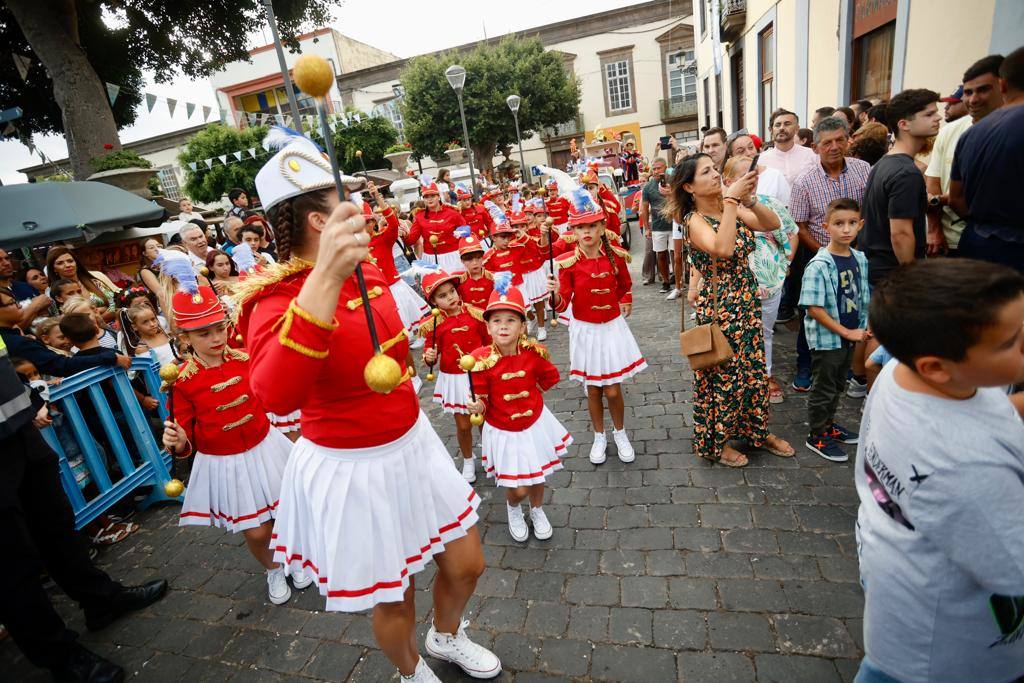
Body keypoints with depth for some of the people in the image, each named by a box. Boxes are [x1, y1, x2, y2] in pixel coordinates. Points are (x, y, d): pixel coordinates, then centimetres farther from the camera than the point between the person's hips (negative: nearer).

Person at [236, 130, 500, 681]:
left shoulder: (368, 271, 1)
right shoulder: (277, 299, -21)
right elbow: (276, 396, -46)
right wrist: (325, 280, -52)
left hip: (413, 446, 7)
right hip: (351, 471, -7)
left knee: (466, 564, 19)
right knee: (394, 601, 17)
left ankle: (447, 638, 54)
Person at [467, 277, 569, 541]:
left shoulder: (533, 353, -16)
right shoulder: (482, 360, -23)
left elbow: (550, 378, 5)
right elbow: (481, 400, -15)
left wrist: (530, 393, 0)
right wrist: (477, 406, -35)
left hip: (535, 423, 3)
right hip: (503, 431, -2)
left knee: (537, 477, 21)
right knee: (518, 489, 1)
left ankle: (537, 511, 55)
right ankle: (513, 509, 40)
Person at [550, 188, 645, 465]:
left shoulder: (616, 256, -7)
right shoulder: (568, 262, -13)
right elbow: (562, 305, -16)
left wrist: (625, 304, 9)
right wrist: (556, 293, -34)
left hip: (612, 327, 1)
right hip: (585, 330, 0)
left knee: (613, 390, 4)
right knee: (593, 390, 11)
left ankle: (620, 434, 32)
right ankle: (599, 437, 34)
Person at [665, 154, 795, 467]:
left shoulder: (732, 209, 4)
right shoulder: (695, 220, -16)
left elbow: (773, 223, -3)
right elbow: (722, 249, -35)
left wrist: (749, 199, -17)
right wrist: (731, 198, -30)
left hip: (748, 301, 7)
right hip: (718, 306, -7)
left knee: (754, 369, 18)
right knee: (723, 375, 7)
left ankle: (757, 431, 39)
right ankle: (715, 442, 27)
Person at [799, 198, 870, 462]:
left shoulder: (860, 259, 2)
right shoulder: (818, 266, -20)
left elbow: (863, 299, 13)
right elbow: (814, 309, -22)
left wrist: (863, 328, 0)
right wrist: (846, 332, -18)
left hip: (850, 337, 7)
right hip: (826, 338, -7)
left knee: (838, 385, 21)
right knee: (823, 388, 6)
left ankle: (828, 423, 39)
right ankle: (816, 436, 21)